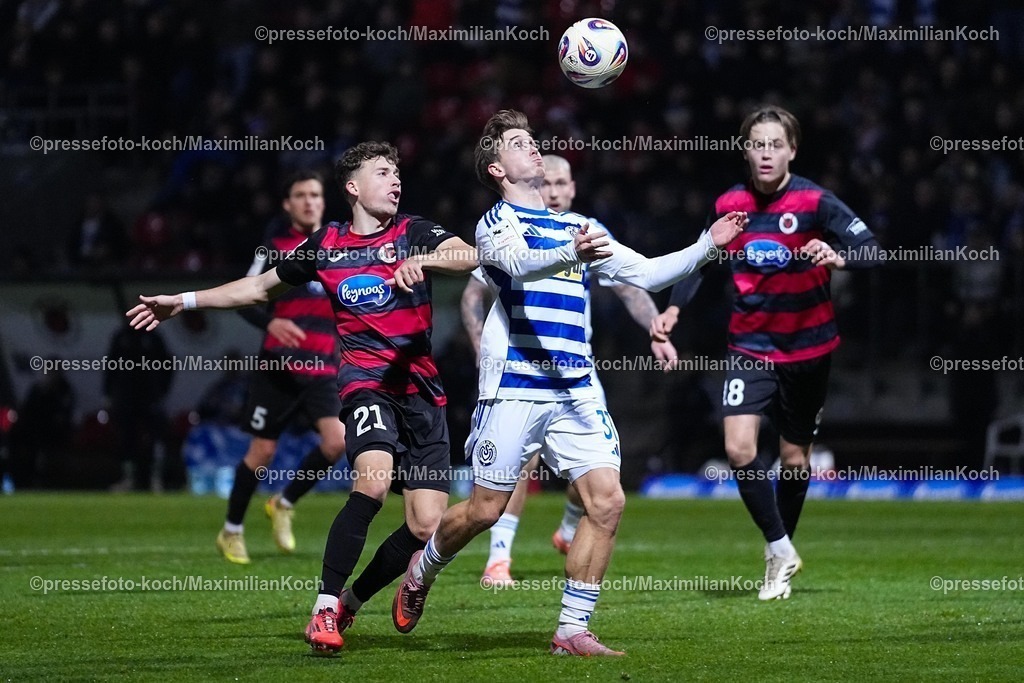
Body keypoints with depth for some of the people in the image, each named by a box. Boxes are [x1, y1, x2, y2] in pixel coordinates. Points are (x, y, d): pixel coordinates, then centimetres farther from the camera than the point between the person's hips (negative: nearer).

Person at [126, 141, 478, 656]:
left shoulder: (415, 233, 6)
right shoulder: (325, 246, 9)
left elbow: (469, 257, -13)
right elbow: (259, 287, 22)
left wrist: (421, 260, -31)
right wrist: (183, 301, 21)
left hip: (421, 390, 2)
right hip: (367, 381, -2)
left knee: (426, 526, -7)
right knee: (372, 481, -30)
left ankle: (351, 601, 16)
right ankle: (324, 607, -23)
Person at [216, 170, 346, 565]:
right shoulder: (275, 246, -1)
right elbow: (244, 299, -5)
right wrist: (270, 322, -23)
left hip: (322, 369, 3)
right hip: (279, 367, -3)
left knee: (336, 441, -16)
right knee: (263, 450, -1)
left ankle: (284, 505, 8)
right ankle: (231, 531, 19)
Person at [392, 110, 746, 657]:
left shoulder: (576, 226, 20)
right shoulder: (496, 222, -1)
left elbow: (643, 272, 20)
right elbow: (517, 263, -23)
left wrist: (707, 245, 9)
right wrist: (571, 254, -43)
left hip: (575, 390, 5)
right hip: (514, 385, -5)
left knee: (607, 501, -8)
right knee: (485, 510, -1)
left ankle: (572, 631, -1)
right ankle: (422, 571, 30)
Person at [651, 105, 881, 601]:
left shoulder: (815, 202, -13)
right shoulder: (729, 205, -3)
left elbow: (870, 249, -18)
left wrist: (838, 258, -39)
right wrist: (674, 309, -1)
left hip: (807, 348, -1)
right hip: (750, 347, 1)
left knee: (795, 458, 9)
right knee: (739, 449, -17)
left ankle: (779, 554, 30)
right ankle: (781, 549, -2)